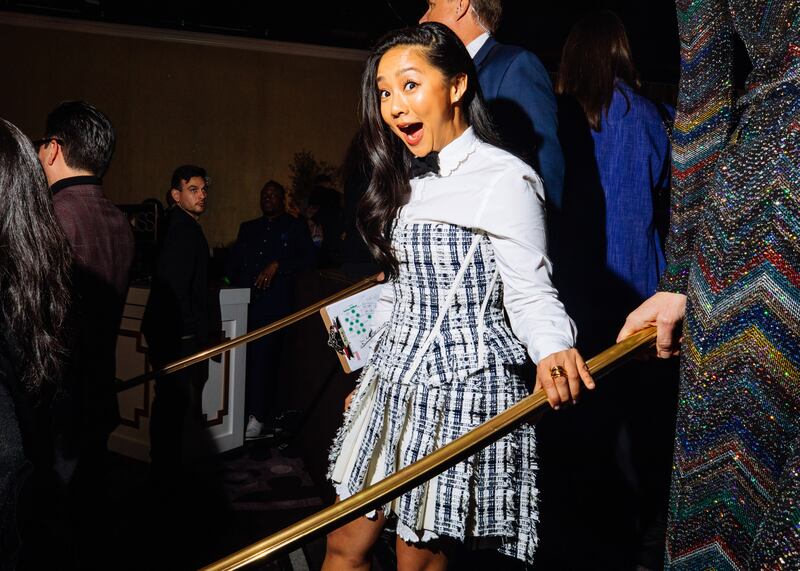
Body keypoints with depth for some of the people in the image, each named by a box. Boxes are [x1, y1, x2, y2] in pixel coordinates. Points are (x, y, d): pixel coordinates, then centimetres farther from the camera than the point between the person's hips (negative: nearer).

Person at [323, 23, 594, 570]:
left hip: (461, 381, -8)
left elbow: (530, 293, -14)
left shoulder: (503, 178, -12)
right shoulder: (408, 182, 13)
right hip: (395, 380, 8)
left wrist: (553, 352, -34)